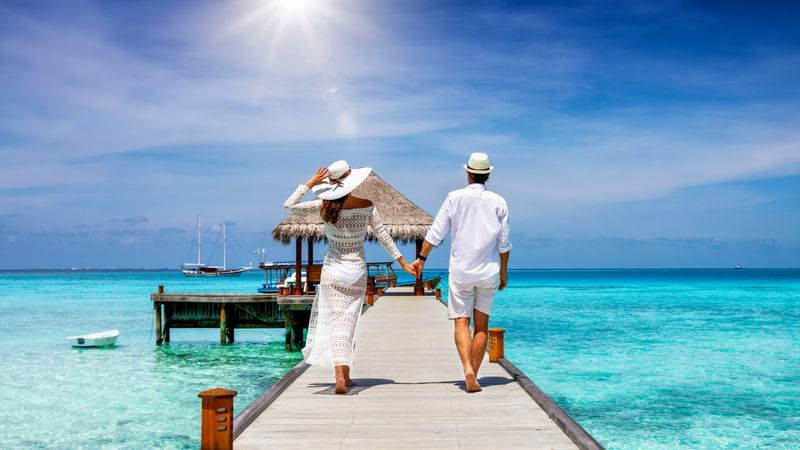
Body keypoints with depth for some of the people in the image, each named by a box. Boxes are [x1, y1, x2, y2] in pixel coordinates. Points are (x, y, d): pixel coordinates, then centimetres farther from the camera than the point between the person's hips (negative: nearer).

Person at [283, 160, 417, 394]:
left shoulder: (325, 207, -10)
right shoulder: (366, 206, -8)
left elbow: (289, 205, -6)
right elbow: (383, 235, -3)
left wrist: (310, 183, -4)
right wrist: (403, 263, 4)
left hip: (333, 269, -1)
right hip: (357, 270, 1)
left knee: (335, 322, -2)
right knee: (349, 322, 12)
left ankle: (340, 376, -16)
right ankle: (345, 375, 19)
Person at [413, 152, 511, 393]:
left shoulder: (455, 198, -3)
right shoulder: (498, 202, 1)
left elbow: (436, 232, -4)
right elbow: (504, 243, 4)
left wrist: (421, 258, 6)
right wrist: (503, 272, 14)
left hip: (460, 271, -1)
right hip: (488, 272, 2)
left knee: (461, 321, 0)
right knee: (481, 325, 8)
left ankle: (468, 369, -20)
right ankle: (474, 376, 9)